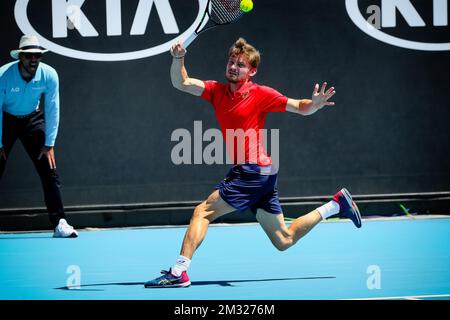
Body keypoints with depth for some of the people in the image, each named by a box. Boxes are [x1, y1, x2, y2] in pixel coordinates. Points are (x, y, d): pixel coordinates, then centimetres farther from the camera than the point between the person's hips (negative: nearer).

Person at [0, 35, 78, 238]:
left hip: (33, 120, 2)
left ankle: (59, 223, -9)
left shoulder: (49, 75, -20)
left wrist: (49, 144, -13)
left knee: (49, 172, -8)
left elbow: (52, 110, -12)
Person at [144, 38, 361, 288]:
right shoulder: (218, 91, 12)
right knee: (284, 241, 13)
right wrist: (178, 59, -11)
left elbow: (301, 108, -5)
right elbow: (181, 83, 8)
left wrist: (315, 104, -27)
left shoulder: (260, 94, -6)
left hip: (253, 171, -8)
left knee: (203, 212, -9)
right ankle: (336, 205, 23)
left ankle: (179, 272, -11)